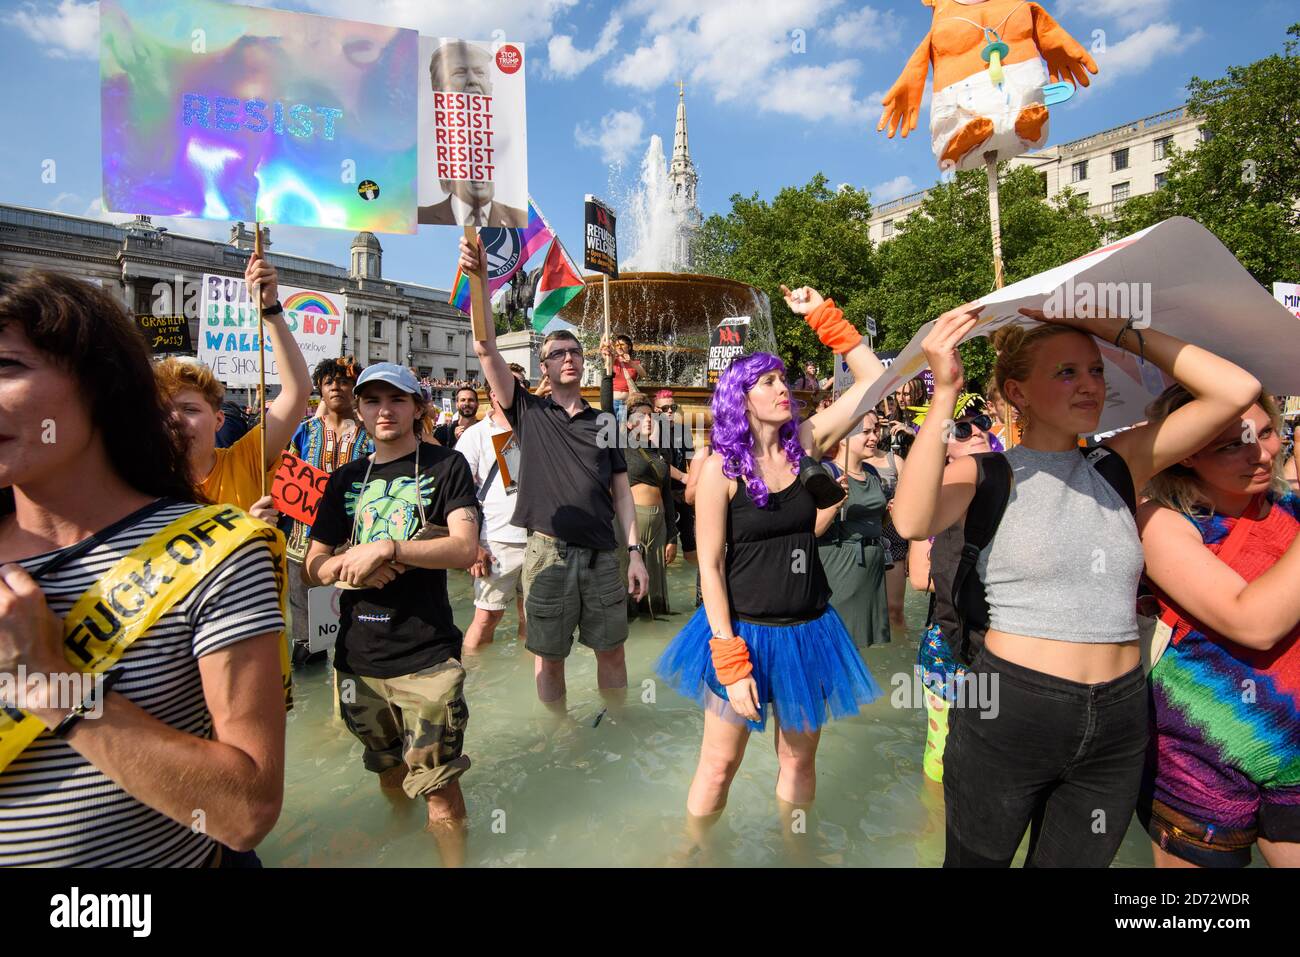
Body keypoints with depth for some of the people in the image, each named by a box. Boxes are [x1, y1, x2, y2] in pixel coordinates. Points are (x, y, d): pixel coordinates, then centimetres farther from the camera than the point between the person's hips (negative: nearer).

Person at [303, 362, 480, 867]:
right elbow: (313, 568, 9)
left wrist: (386, 547, -25)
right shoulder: (346, 479, 11)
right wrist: (348, 565, -13)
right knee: (389, 773, 23)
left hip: (426, 658, -5)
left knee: (437, 786, -4)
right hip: (358, 658, 5)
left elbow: (464, 548, -16)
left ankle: (455, 858, 21)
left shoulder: (446, 466, -3)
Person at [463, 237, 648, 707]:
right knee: (549, 655, 8)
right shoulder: (529, 412, 4)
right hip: (548, 551, -2)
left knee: (612, 650, 11)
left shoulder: (605, 422, 11)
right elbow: (486, 349, -7)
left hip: (601, 553, 2)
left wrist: (635, 551, 1)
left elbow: (621, 490, 9)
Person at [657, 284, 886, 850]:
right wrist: (731, 662, -16)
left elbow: (873, 379, 0)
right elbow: (709, 568, -13)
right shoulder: (721, 467, -13)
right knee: (720, 765, 12)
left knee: (799, 760, 20)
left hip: (809, 629, 4)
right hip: (745, 631, -4)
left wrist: (822, 315, -5)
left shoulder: (803, 443, -1)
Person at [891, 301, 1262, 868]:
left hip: (1118, 721, 4)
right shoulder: (987, 474, -8)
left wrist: (1121, 331, -3)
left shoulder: (1121, 464, 5)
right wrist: (944, 395, -29)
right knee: (977, 859, 17)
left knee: (1077, 860, 23)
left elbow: (1238, 390, -1)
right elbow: (912, 522, -29)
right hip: (1008, 714, -4)